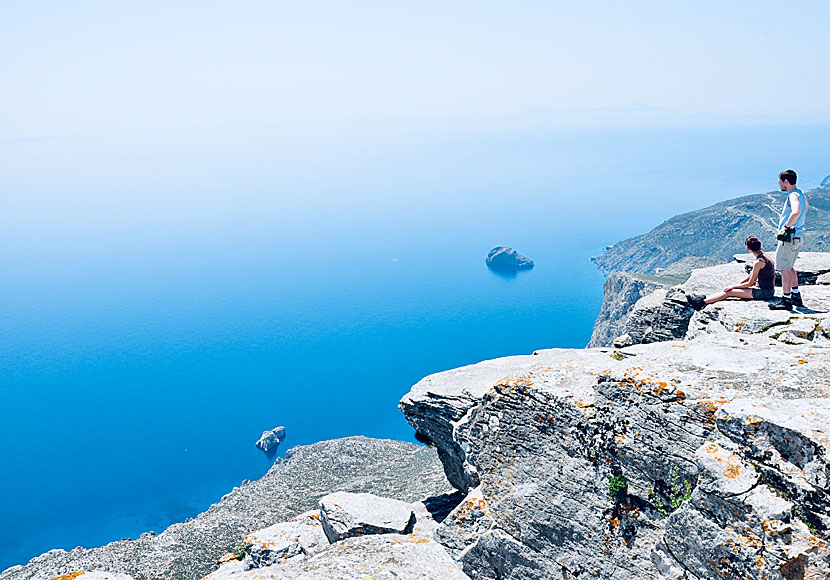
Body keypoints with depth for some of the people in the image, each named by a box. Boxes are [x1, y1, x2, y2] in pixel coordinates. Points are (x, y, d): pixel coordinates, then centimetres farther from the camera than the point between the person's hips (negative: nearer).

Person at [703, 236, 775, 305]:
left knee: (729, 292, -8)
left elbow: (750, 283, -15)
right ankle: (706, 298, 15)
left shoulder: (759, 262, -21)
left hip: (764, 292, -9)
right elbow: (750, 276, 17)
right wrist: (736, 285, 14)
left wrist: (733, 287, -4)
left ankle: (703, 302, -8)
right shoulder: (764, 255, 10)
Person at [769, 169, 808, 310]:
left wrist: (787, 225, -23)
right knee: (789, 267, 21)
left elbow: (796, 212, -38)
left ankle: (786, 301, -1)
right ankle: (796, 296, 28)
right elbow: (806, 206, 35)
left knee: (784, 269, -5)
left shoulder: (793, 195, -18)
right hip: (798, 236, 10)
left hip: (789, 237, -10)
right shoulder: (800, 194, 14)